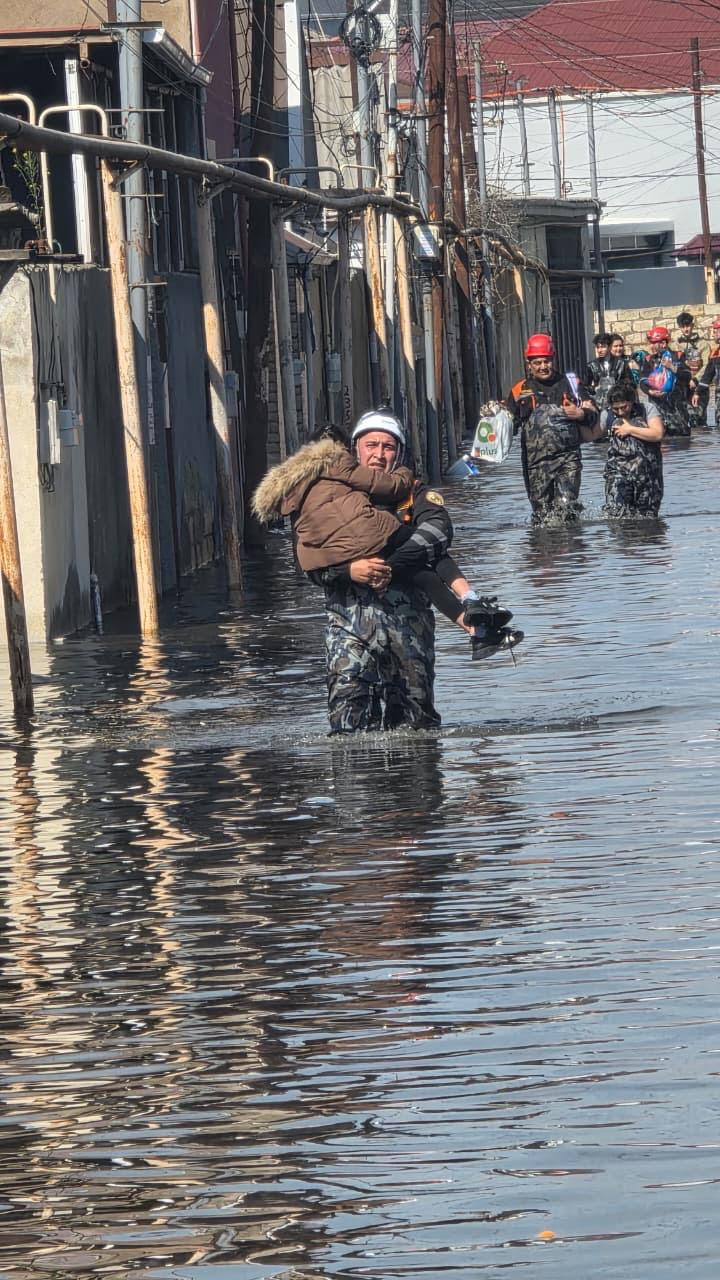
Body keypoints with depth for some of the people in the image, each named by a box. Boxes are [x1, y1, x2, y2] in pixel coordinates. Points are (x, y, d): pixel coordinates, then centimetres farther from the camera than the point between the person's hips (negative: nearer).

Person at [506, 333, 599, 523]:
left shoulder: (570, 383, 11)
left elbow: (592, 413, 13)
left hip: (568, 457, -1)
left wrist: (581, 414, -9)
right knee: (542, 511, 2)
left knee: (567, 506, -15)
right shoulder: (520, 390, 12)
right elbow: (509, 424, 17)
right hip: (536, 462, 1)